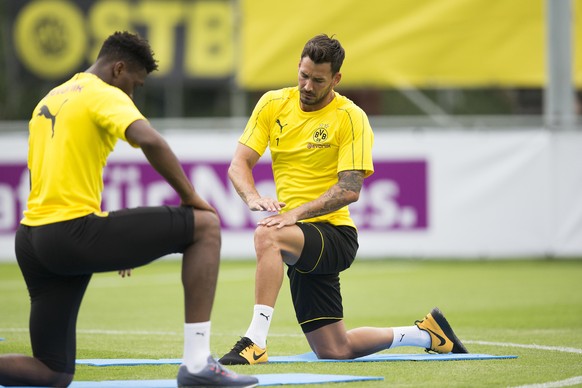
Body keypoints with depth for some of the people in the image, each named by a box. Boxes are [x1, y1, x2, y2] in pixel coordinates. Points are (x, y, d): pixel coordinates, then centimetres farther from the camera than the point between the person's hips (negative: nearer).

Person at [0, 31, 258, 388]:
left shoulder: (49, 101, 24)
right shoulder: (105, 95, -2)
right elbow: (150, 141, -22)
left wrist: (112, 242, 29)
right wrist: (190, 196, -8)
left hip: (31, 236, 8)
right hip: (73, 230, -8)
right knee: (206, 224, 0)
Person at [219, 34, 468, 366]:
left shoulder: (351, 117, -9)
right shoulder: (273, 104, 5)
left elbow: (349, 189, -17)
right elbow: (239, 164, 1)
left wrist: (297, 213, -29)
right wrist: (253, 196, -21)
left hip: (335, 234, -6)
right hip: (303, 246, 6)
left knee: (267, 235, -37)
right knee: (334, 350, 8)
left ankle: (256, 341, -37)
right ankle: (425, 332, 29)